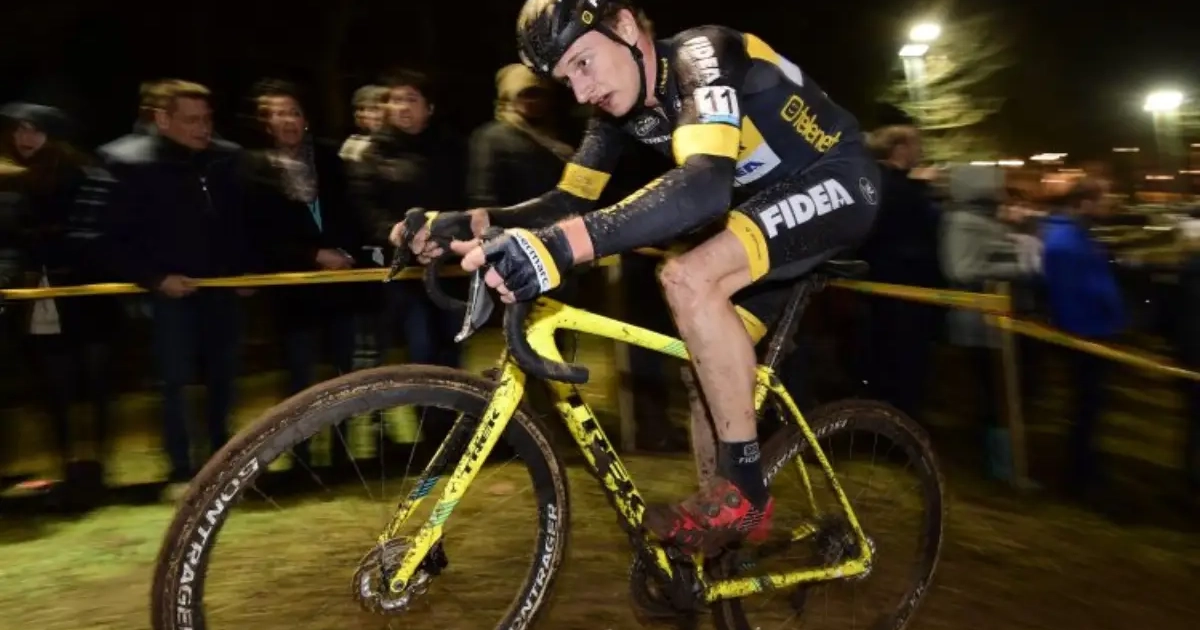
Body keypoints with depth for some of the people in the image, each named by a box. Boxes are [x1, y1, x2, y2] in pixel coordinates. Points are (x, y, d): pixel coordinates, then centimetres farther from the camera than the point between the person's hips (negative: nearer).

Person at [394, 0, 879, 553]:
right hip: (769, 200, 8)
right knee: (709, 361, 0)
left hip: (836, 183, -8)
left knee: (689, 279, -30)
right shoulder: (622, 105, -2)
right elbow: (571, 201, -2)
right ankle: (724, 526, 15)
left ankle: (743, 492, -17)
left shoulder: (702, 56, -27)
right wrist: (473, 222, -20)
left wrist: (563, 245, -57)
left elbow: (704, 186, -45)